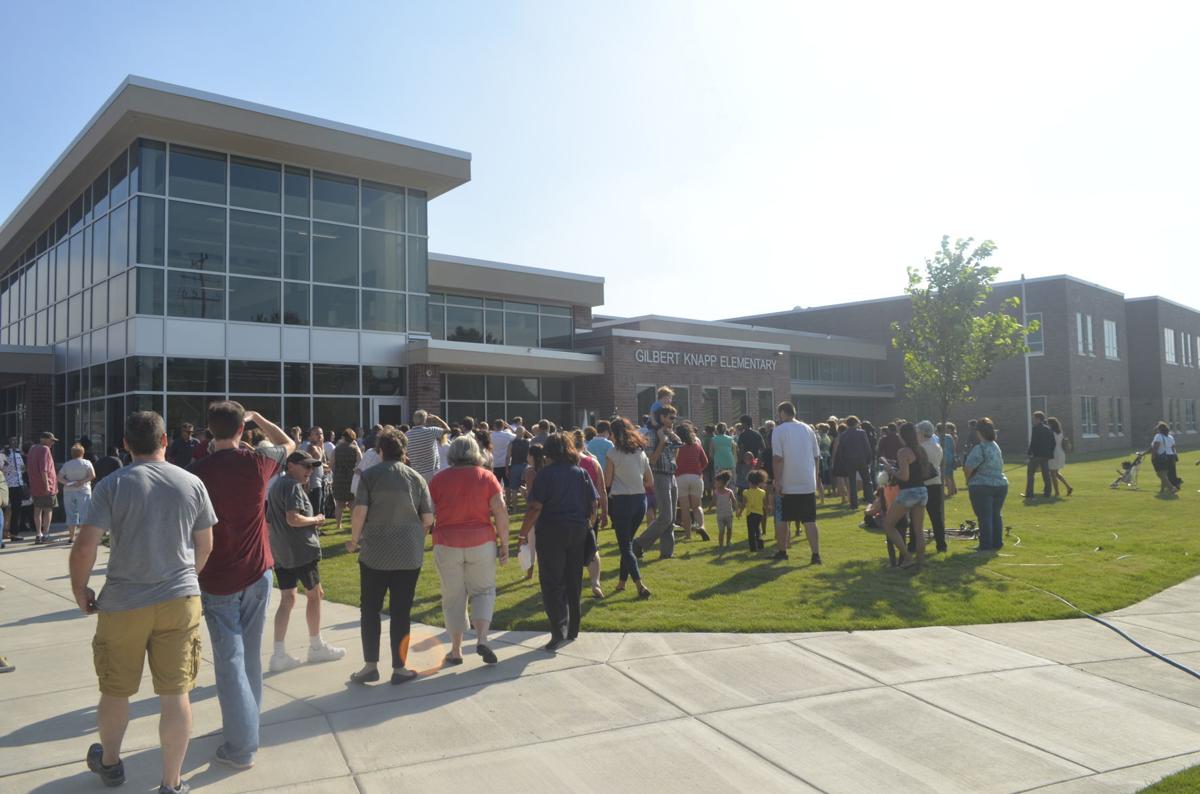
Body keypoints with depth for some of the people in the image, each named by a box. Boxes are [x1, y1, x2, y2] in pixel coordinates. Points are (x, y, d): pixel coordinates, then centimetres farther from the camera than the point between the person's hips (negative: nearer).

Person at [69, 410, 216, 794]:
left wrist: (80, 591, 5)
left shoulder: (113, 484, -8)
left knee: (115, 690, 20)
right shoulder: (192, 483, -1)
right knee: (175, 693, 7)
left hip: (123, 604, -1)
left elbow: (84, 547, -12)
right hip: (180, 601, 1)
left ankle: (109, 762, 42)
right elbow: (205, 546, 7)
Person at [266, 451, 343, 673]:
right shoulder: (293, 486, -16)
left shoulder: (275, 484, 15)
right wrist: (315, 519, -11)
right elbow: (293, 518, -27)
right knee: (314, 595, 8)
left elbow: (269, 520, 22)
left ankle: (279, 654, 7)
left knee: (287, 599, 10)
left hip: (280, 551, 9)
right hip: (302, 550, -8)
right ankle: (316, 648, 20)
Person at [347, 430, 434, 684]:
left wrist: (354, 540, 4)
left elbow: (359, 512, -11)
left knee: (370, 609, 11)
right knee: (401, 611, 7)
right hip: (410, 555, 2)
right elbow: (428, 519, 1)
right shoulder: (417, 478, 4)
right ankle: (399, 668, 12)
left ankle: (370, 666, 14)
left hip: (375, 553, -1)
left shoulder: (369, 475, -2)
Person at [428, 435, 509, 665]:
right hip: (482, 543, 0)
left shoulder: (439, 478, 1)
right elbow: (500, 511, -6)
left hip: (447, 544, 0)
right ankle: (481, 639, -4)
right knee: (483, 590, 14)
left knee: (453, 596, 11)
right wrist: (504, 543, -1)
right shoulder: (486, 476, -1)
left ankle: (456, 650, 17)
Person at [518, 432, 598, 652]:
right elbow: (594, 504, 5)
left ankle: (559, 631, -10)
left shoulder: (546, 473, -10)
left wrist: (524, 532, -8)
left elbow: (536, 508, -15)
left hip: (552, 532, -5)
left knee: (552, 584, 0)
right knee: (573, 582, 15)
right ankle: (572, 629, 25)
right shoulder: (581, 473, 5)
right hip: (578, 532, 5)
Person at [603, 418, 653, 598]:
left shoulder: (613, 453, -9)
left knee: (625, 546, 0)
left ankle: (640, 586, -13)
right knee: (627, 542, 20)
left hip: (621, 501, -6)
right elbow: (650, 482, 10)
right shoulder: (641, 452, 7)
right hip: (640, 500, 6)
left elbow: (607, 481, -6)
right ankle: (622, 581, 27)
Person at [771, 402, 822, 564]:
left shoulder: (779, 430, -7)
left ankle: (782, 552, 21)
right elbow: (816, 456, 9)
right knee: (810, 521, 3)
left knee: (782, 520, 12)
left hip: (787, 484, -4)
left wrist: (777, 482, -11)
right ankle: (816, 555, -4)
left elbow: (778, 459, -14)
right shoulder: (808, 429, 8)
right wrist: (815, 477, 17)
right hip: (808, 483, 4)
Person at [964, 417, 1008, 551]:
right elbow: (1000, 466, 15)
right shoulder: (996, 446, 11)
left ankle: (986, 545, 3)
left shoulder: (979, 448, -17)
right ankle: (997, 543, 22)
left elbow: (968, 467, -21)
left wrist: (968, 479, -2)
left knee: (984, 517, -1)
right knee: (996, 515, 16)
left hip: (982, 486, -8)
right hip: (1001, 484, 8)